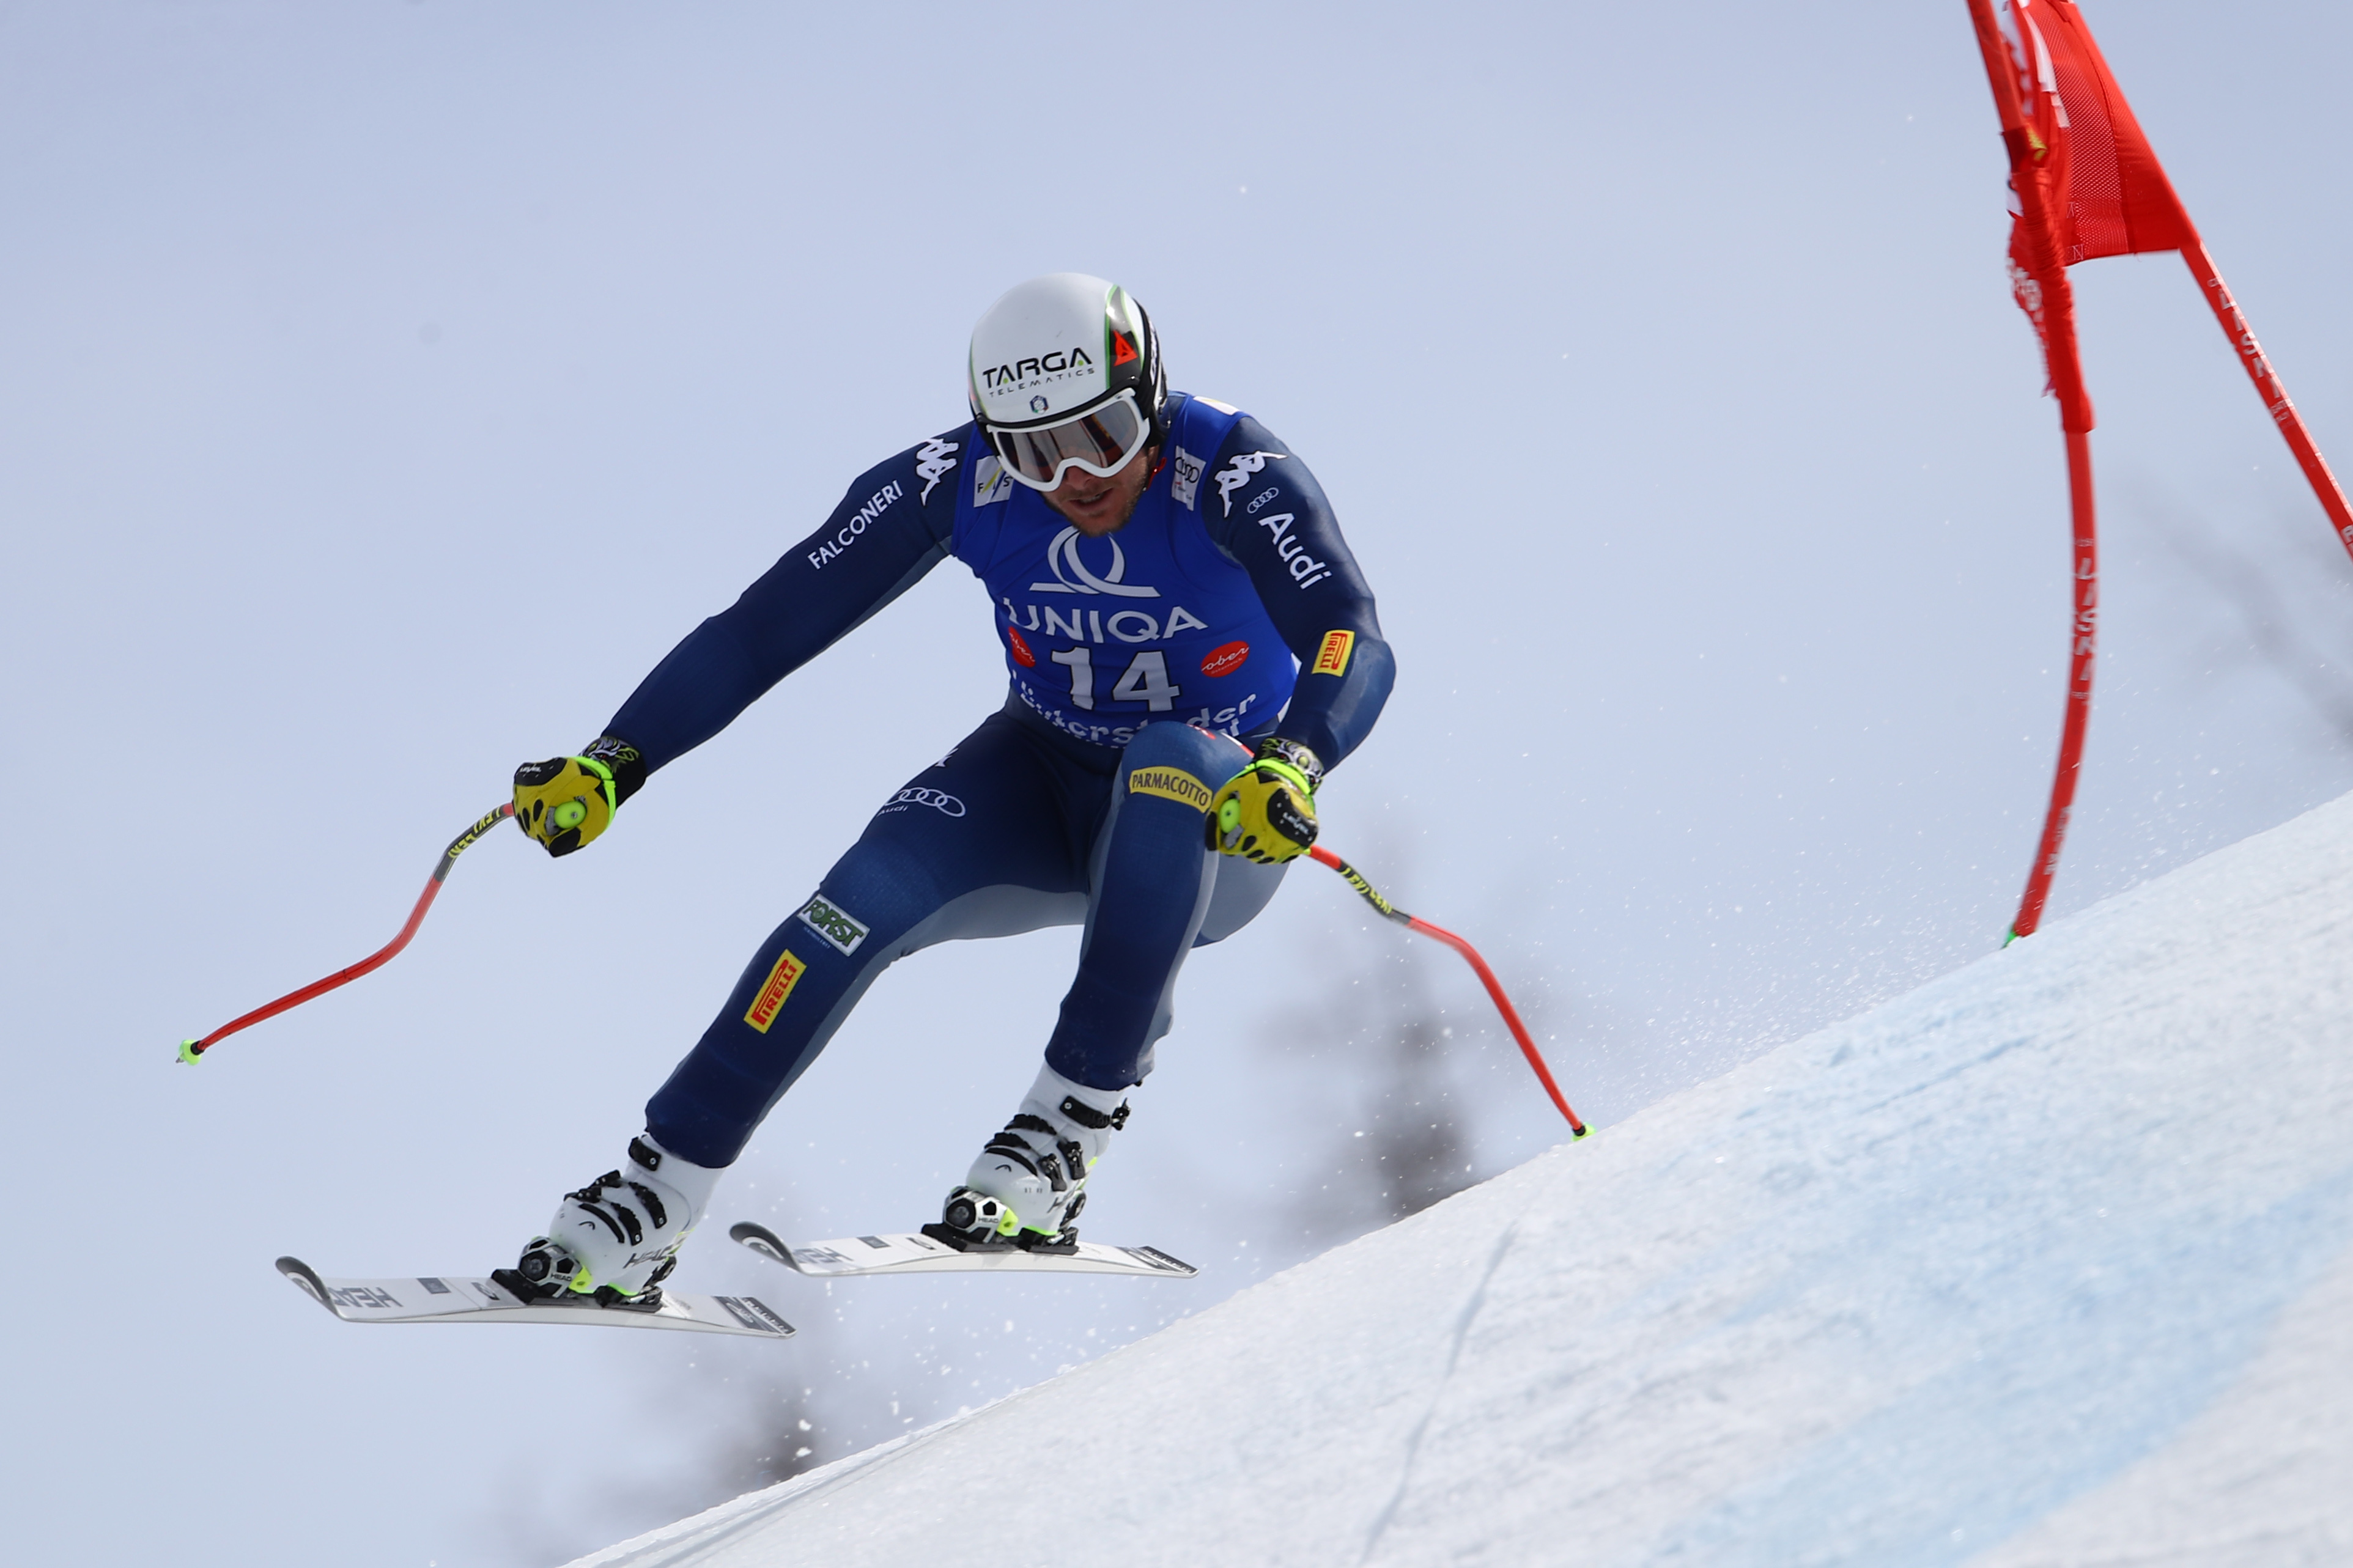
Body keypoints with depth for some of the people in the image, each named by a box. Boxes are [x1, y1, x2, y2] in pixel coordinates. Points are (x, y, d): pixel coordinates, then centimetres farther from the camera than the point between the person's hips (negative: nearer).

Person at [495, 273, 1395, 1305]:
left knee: (1166, 765, -38)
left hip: (1211, 831, -3)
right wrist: (617, 760, -27)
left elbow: (1354, 647, -41)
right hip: (1045, 780, 3)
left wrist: (1289, 767, -61)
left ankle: (1070, 1130, -32)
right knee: (868, 899, -23)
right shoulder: (960, 482, -19)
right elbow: (766, 625, -17)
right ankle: (652, 1200, -12)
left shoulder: (1232, 476, -27)